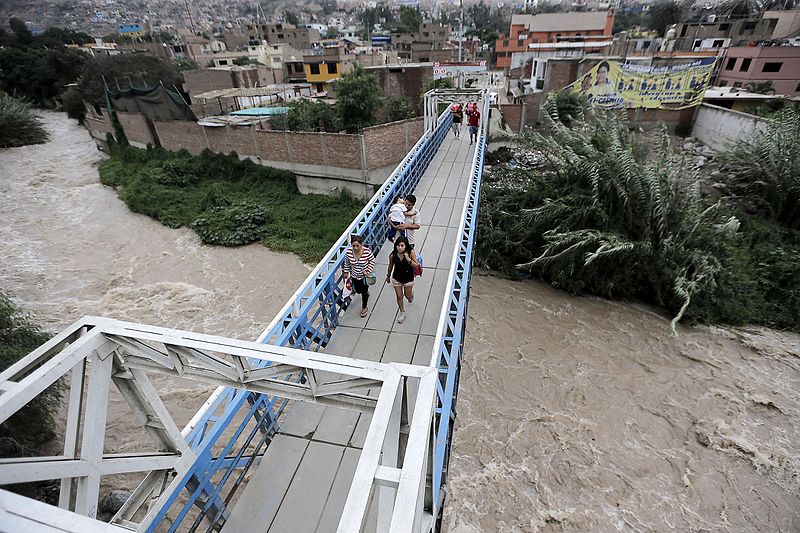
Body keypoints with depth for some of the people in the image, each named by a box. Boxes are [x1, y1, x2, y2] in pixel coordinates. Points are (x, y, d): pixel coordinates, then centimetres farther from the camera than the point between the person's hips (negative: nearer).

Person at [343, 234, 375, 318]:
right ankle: (366, 293, 61)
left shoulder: (367, 251, -28)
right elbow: (347, 263, -2)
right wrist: (346, 272, 5)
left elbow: (372, 261, -12)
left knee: (364, 292, 15)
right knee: (357, 290, 25)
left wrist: (368, 271, -20)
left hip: (365, 276, -3)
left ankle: (364, 308, 41)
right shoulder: (348, 252, -20)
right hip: (354, 276, 3)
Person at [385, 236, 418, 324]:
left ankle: (411, 291, 57)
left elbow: (416, 266, -20)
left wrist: (408, 259, -36)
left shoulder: (411, 253, -24)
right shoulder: (392, 255, -20)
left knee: (408, 296, 19)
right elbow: (390, 266, -1)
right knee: (399, 297, 14)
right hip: (397, 278, 1)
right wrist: (388, 276, 12)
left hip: (408, 278, -1)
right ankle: (402, 312, 38)